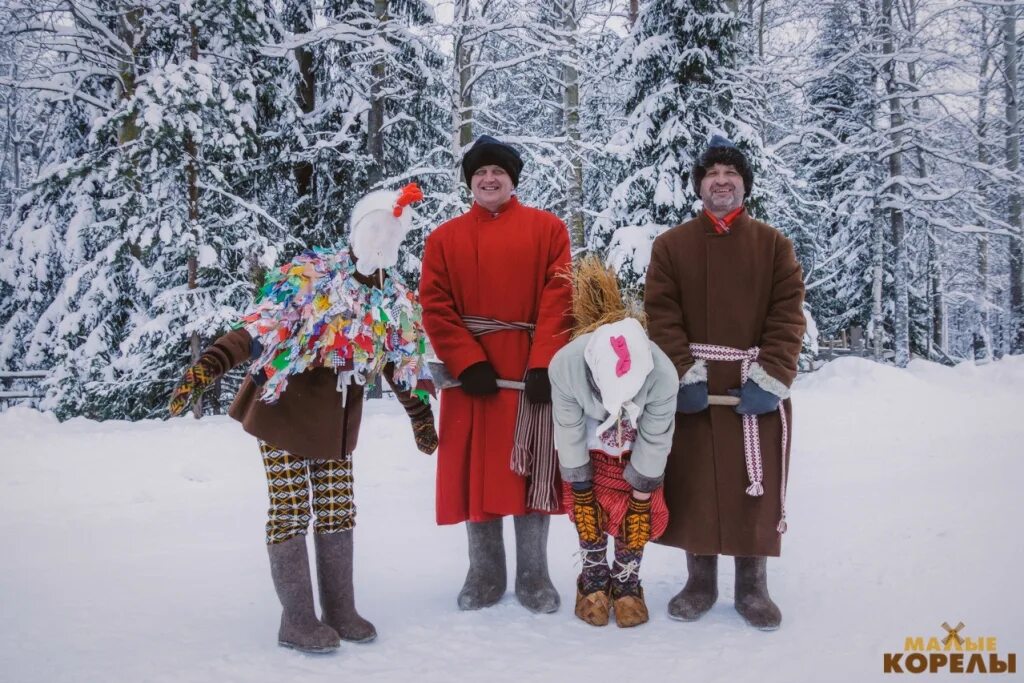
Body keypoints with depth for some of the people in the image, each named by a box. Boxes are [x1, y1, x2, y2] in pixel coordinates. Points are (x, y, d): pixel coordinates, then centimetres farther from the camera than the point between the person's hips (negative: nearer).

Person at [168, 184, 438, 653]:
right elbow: (256, 329, -20)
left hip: (336, 424, 5)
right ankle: (296, 621, 12)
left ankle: (340, 610, 24)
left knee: (337, 513, 9)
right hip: (283, 414, -5)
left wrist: (421, 418, 22)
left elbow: (402, 366, 14)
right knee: (290, 513, 0)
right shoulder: (309, 276, -15)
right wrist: (207, 367, -32)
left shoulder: (397, 302, 2)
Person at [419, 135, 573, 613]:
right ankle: (485, 574, 20)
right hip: (473, 373, 1)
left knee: (532, 471, 4)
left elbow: (558, 300, -4)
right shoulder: (444, 238, 9)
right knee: (477, 472, 6)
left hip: (532, 370, -1)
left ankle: (533, 576, 16)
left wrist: (543, 363, -14)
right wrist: (467, 361, -11)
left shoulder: (548, 228, 5)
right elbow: (435, 307, 1)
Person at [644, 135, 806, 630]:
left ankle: (752, 587, 18)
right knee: (694, 486, 6)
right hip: (691, 390, 0)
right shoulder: (670, 245, 5)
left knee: (756, 488, 5)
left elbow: (787, 315, -2)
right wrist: (685, 375, -15)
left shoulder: (774, 244, 6)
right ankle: (700, 581, 20)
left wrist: (769, 379, -13)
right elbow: (661, 316, -3)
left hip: (756, 390, 0)